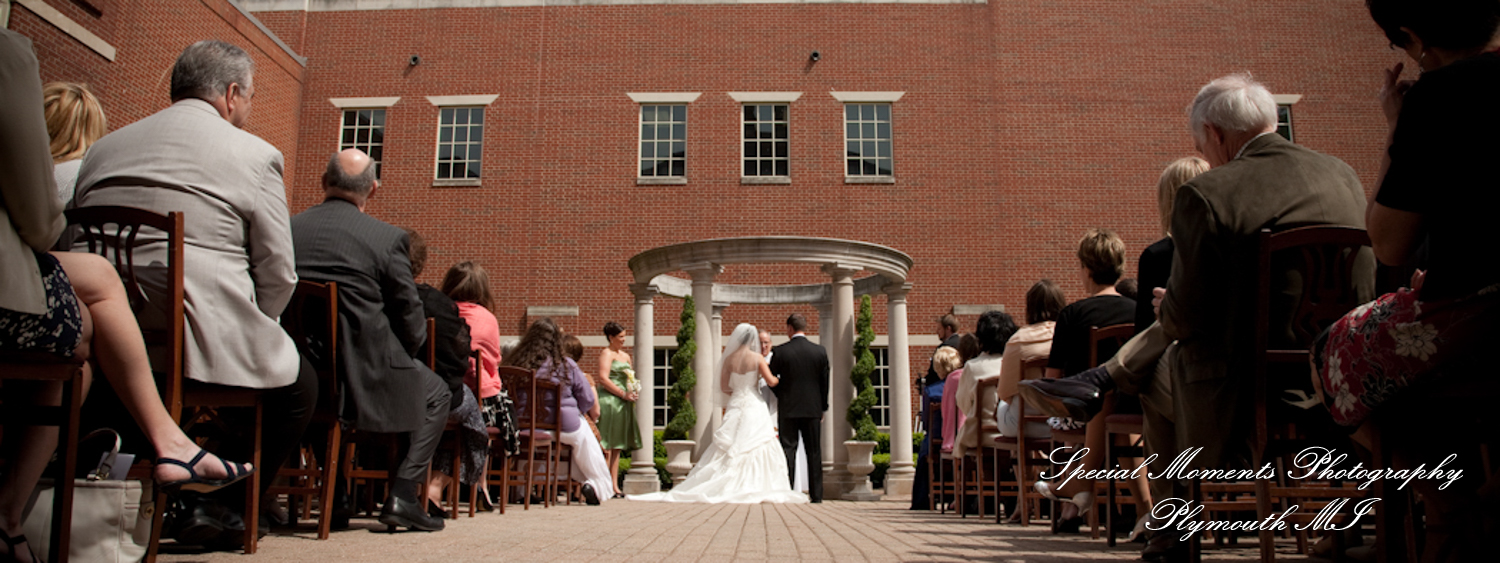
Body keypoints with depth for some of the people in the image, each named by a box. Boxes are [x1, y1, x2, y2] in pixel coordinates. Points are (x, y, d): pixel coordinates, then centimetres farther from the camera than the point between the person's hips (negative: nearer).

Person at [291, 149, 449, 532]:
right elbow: (412, 324, -7)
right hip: (361, 376, -5)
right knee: (436, 395, 20)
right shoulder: (387, 238, -9)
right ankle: (402, 494, 8)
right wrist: (398, 355, 15)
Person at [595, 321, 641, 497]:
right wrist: (623, 394, -15)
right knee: (607, 445, -9)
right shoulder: (606, 353, -4)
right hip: (609, 401, -8)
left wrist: (634, 391, 5)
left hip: (623, 403, 8)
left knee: (617, 446, 8)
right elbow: (603, 379, -14)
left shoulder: (626, 355, 21)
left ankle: (614, 484, 10)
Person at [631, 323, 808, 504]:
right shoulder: (757, 358, -6)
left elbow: (724, 387, 5)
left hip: (735, 406, 4)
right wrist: (780, 378, 13)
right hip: (754, 406, -3)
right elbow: (771, 381, -8)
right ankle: (750, 488, -6)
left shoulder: (729, 359, 3)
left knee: (730, 450, 7)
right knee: (757, 448, 0)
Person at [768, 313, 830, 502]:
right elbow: (824, 382, 5)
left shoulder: (779, 352, -6)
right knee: (814, 452, 5)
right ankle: (816, 494, 6)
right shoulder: (820, 352, 1)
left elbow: (771, 380, -1)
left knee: (788, 450, 2)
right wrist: (822, 408, 14)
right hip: (812, 409, 2)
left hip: (788, 409, -2)